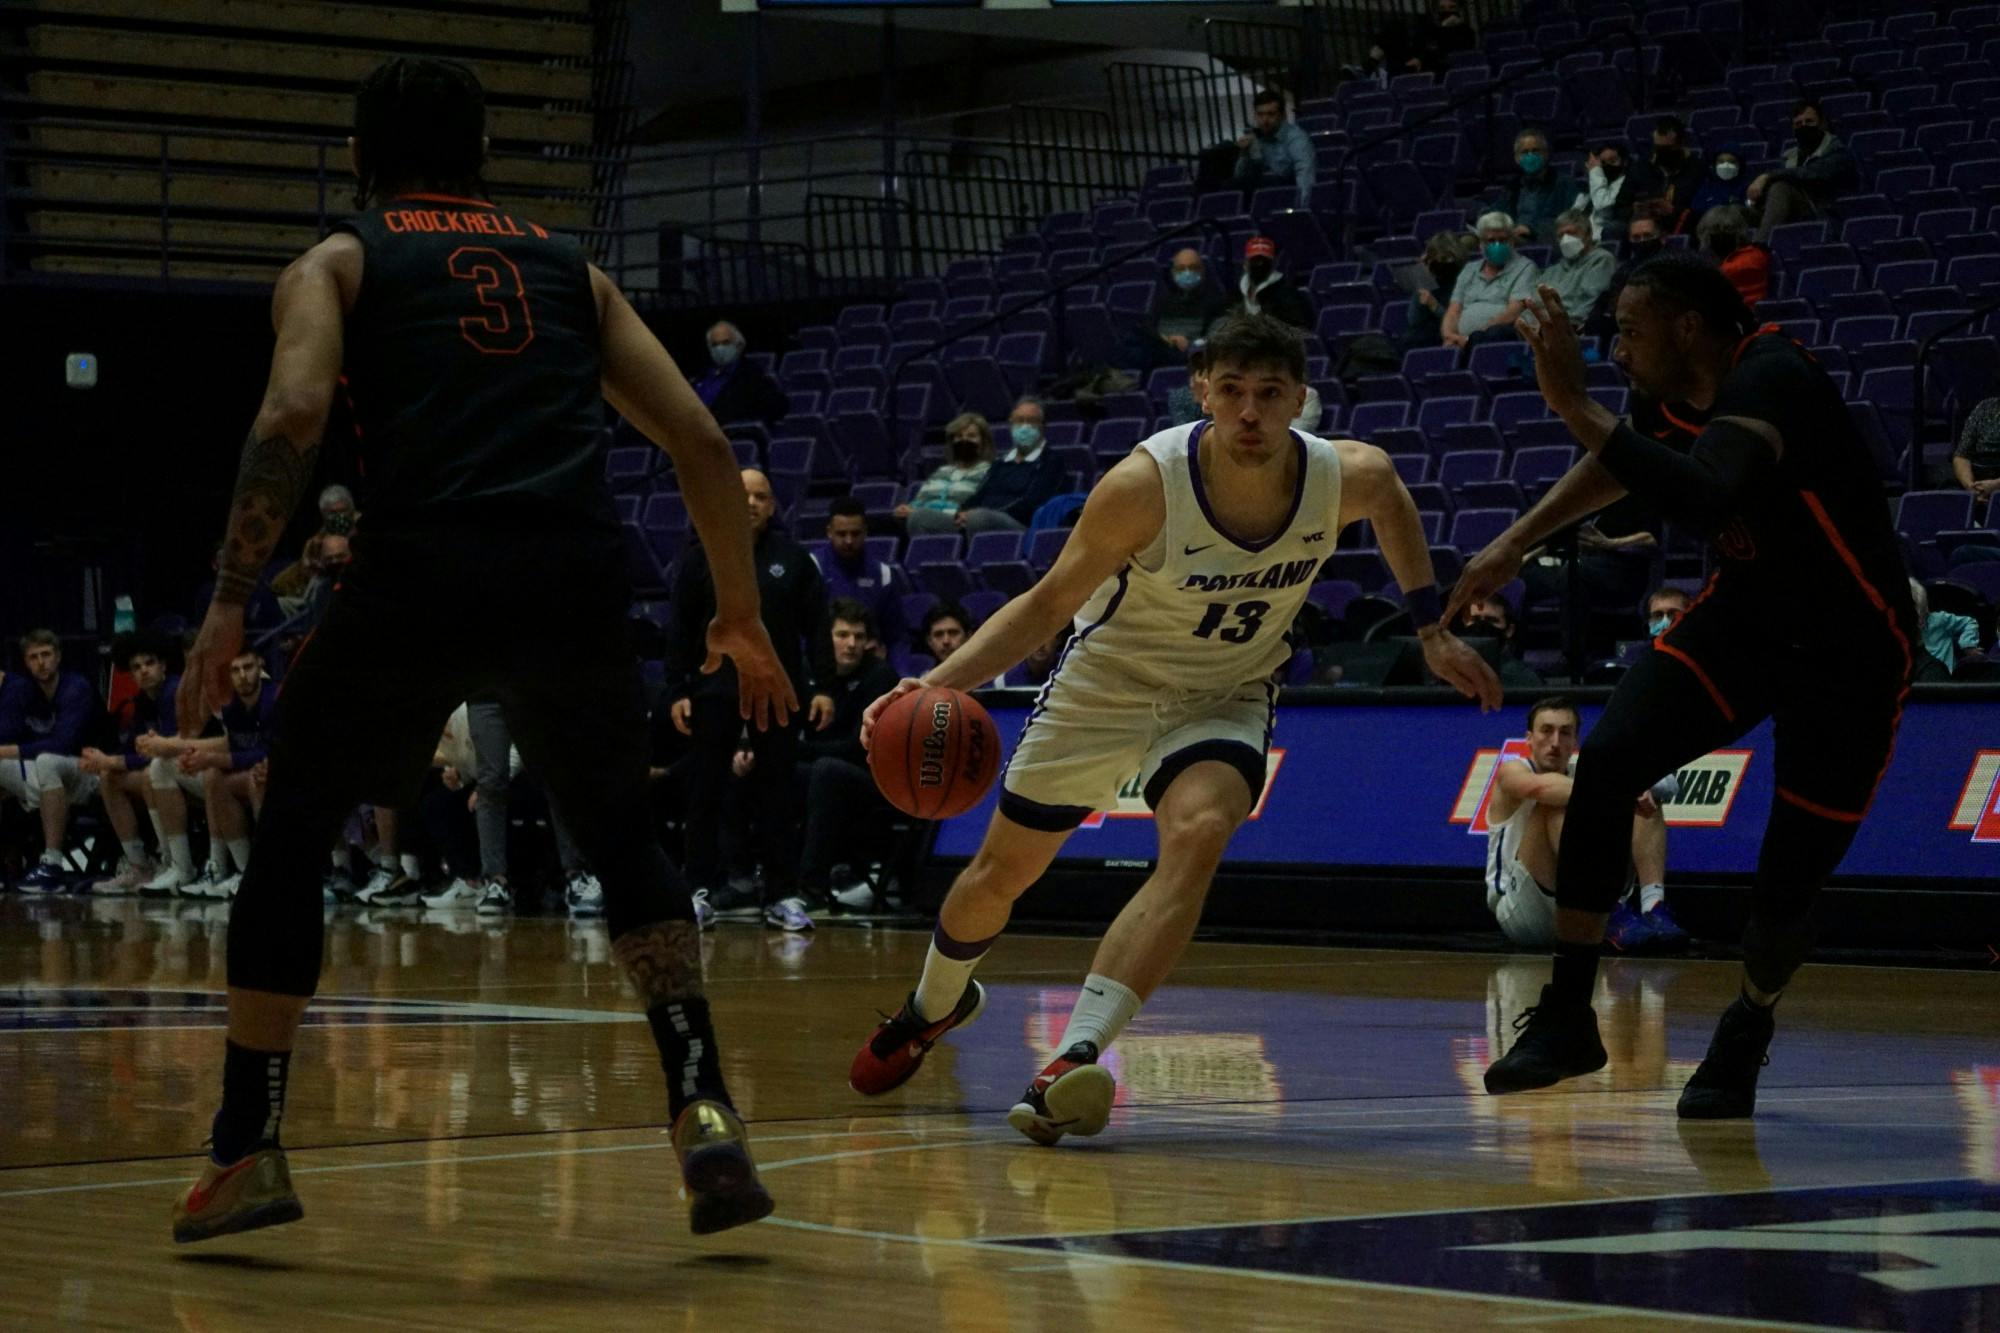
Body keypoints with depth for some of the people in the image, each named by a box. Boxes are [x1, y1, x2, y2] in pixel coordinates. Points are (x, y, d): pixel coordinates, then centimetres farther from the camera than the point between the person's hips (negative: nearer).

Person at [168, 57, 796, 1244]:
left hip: (425, 568, -2)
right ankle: (704, 1113, 7)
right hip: (580, 569, 2)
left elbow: (293, 417, -3)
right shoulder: (569, 267, 26)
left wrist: (230, 604, -2)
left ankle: (249, 1151, 15)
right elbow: (702, 443, 19)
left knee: (290, 837, 18)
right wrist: (743, 616, 27)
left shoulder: (336, 263, 18)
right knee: (623, 839, 24)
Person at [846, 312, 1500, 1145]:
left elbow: (1389, 499, 7)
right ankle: (934, 1006, 45)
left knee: (1198, 837, -31)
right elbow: (1049, 603, -19)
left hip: (1226, 696, 1)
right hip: (1108, 682, -1)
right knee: (1000, 873, 11)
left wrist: (1432, 632, 10)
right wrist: (935, 684, -31)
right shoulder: (1146, 484, -30)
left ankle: (1076, 1060, -35)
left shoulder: (1347, 477, -21)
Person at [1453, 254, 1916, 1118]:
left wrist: (1576, 407, -47)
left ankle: (1744, 1037, 28)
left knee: (1789, 884, -4)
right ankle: (1566, 1017, -7)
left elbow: (1703, 503, -49)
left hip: (1849, 647, -7)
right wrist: (1516, 542, 13)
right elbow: (1620, 467, 19)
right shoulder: (1674, 393, -6)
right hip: (1747, 611, 7)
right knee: (1606, 762, -14)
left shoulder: (1769, 381, -30)